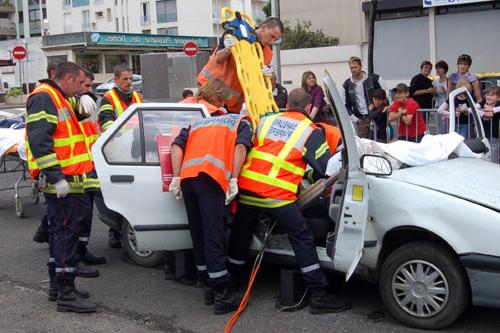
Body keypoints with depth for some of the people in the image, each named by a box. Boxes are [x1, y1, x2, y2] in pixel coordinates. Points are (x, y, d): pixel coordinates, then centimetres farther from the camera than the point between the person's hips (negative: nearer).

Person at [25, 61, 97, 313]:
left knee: (60, 232, 16)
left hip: (66, 180, 11)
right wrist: (56, 176, -26)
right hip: (61, 181, -11)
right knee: (66, 232, -9)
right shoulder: (43, 98, -12)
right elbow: (38, 140, -23)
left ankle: (58, 285, 26)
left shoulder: (57, 99, 22)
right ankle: (66, 294, -6)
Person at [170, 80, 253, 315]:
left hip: (187, 177, 5)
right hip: (210, 177, -4)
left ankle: (208, 287, 18)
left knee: (198, 235, 12)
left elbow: (177, 145, 19)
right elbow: (241, 146, 2)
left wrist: (176, 178, 13)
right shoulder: (241, 121, 24)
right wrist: (233, 179, -4)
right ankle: (222, 295, -9)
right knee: (214, 236, -8)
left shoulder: (197, 122, 36)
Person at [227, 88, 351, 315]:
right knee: (302, 241, 5)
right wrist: (314, 178, 26)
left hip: (246, 188, 5)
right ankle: (319, 296, 5)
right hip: (278, 195, -4)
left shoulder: (265, 121, 17)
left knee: (240, 236, 21)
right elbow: (326, 167, 5)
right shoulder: (310, 131, 5)